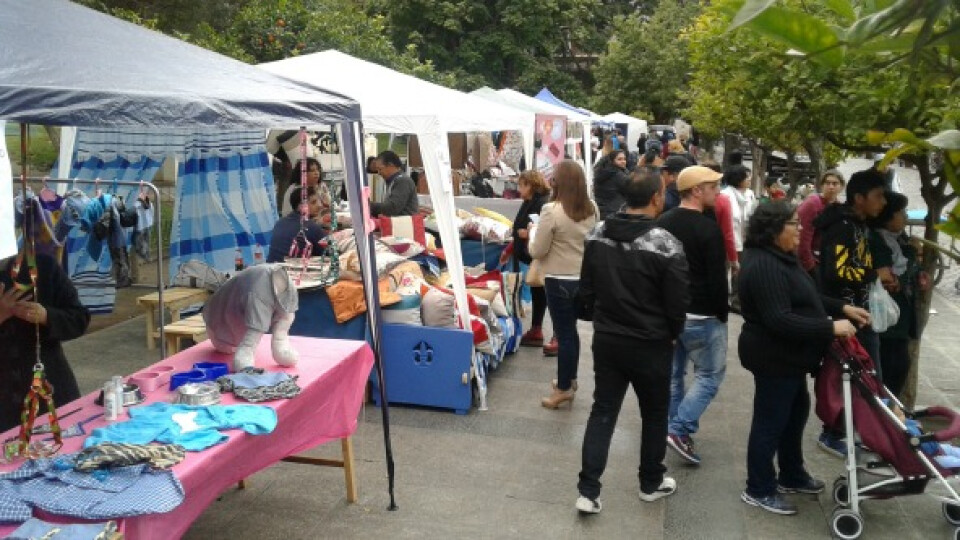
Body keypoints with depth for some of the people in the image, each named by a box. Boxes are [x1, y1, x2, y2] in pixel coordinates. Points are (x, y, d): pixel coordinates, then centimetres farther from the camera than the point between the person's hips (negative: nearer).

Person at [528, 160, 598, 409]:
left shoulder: (552, 210, -18)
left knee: (563, 332, 3)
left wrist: (534, 231, 5)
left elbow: (537, 251, -12)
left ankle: (563, 388, 14)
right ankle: (569, 379, 33)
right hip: (584, 278, 6)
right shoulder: (592, 209, 1)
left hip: (560, 280, -6)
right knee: (570, 329, 20)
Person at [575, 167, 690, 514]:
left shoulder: (597, 234, -3)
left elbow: (586, 289, 6)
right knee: (654, 413, 16)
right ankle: (651, 483, 33)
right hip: (650, 345, -4)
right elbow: (677, 303, -12)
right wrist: (672, 333, 7)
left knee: (602, 411, 12)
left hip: (606, 340, 4)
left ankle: (588, 491, 10)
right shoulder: (665, 243, -20)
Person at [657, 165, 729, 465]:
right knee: (709, 374, 5)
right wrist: (722, 313, -3)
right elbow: (717, 278, -16)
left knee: (672, 372, 16)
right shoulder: (709, 229, -17)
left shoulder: (662, 222, 5)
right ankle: (680, 429, -3)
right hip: (702, 315, -7)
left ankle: (672, 427, 23)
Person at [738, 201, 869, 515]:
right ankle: (758, 490, 17)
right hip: (773, 358, -11)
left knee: (796, 413, 22)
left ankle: (791, 476, 39)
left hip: (786, 356, 11)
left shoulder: (780, 257, 9)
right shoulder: (764, 266, -26)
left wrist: (842, 308, 7)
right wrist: (831, 328, -26)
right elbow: (779, 320, -31)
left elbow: (807, 298, 18)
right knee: (770, 422, 2)